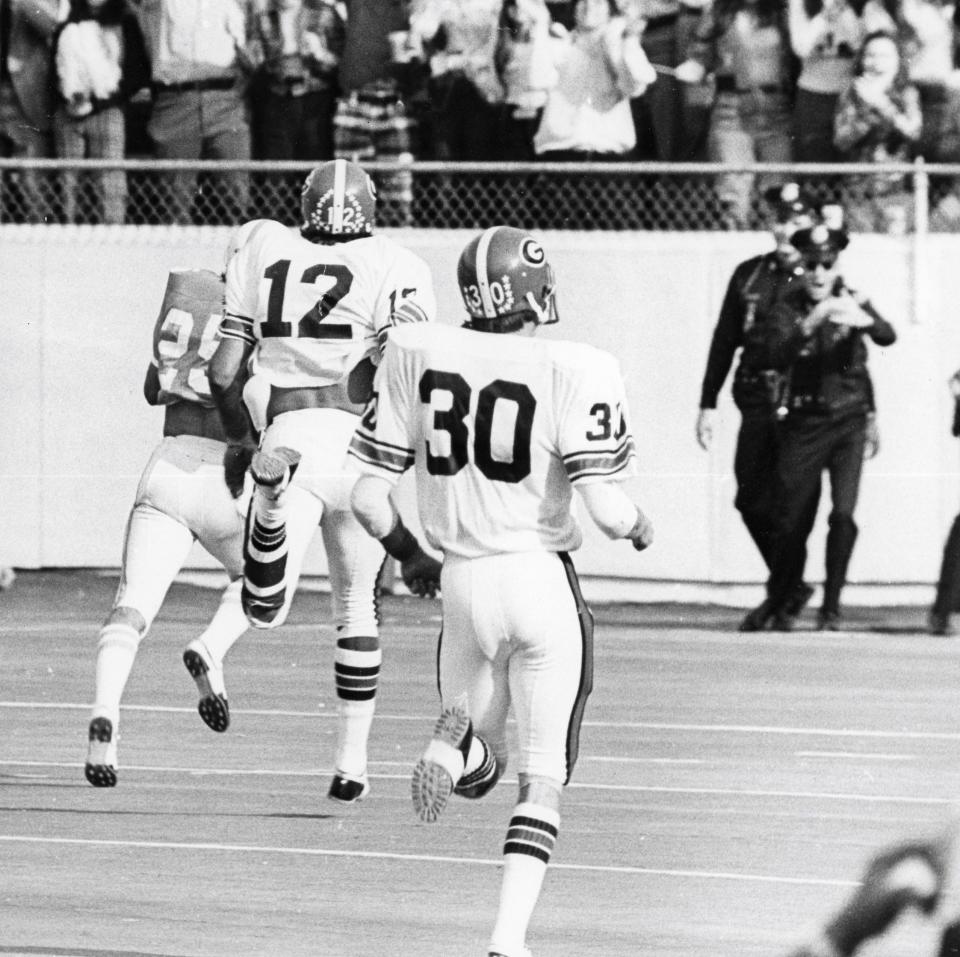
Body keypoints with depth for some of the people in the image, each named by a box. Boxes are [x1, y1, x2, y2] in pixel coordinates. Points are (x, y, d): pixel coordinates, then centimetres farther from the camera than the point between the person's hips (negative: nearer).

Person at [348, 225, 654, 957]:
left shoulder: (416, 356, 1)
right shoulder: (573, 372, -11)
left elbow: (368, 497, 3)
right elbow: (606, 508, -16)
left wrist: (408, 554, 22)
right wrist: (641, 528, 7)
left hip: (463, 581, 3)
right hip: (543, 581, -3)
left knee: (477, 771, 21)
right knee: (543, 777, 9)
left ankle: (456, 743, -14)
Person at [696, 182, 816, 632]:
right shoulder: (749, 275, 12)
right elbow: (724, 341, 15)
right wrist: (707, 404, 12)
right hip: (757, 404, 4)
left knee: (781, 506, -8)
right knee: (751, 501, 5)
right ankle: (792, 588, 22)